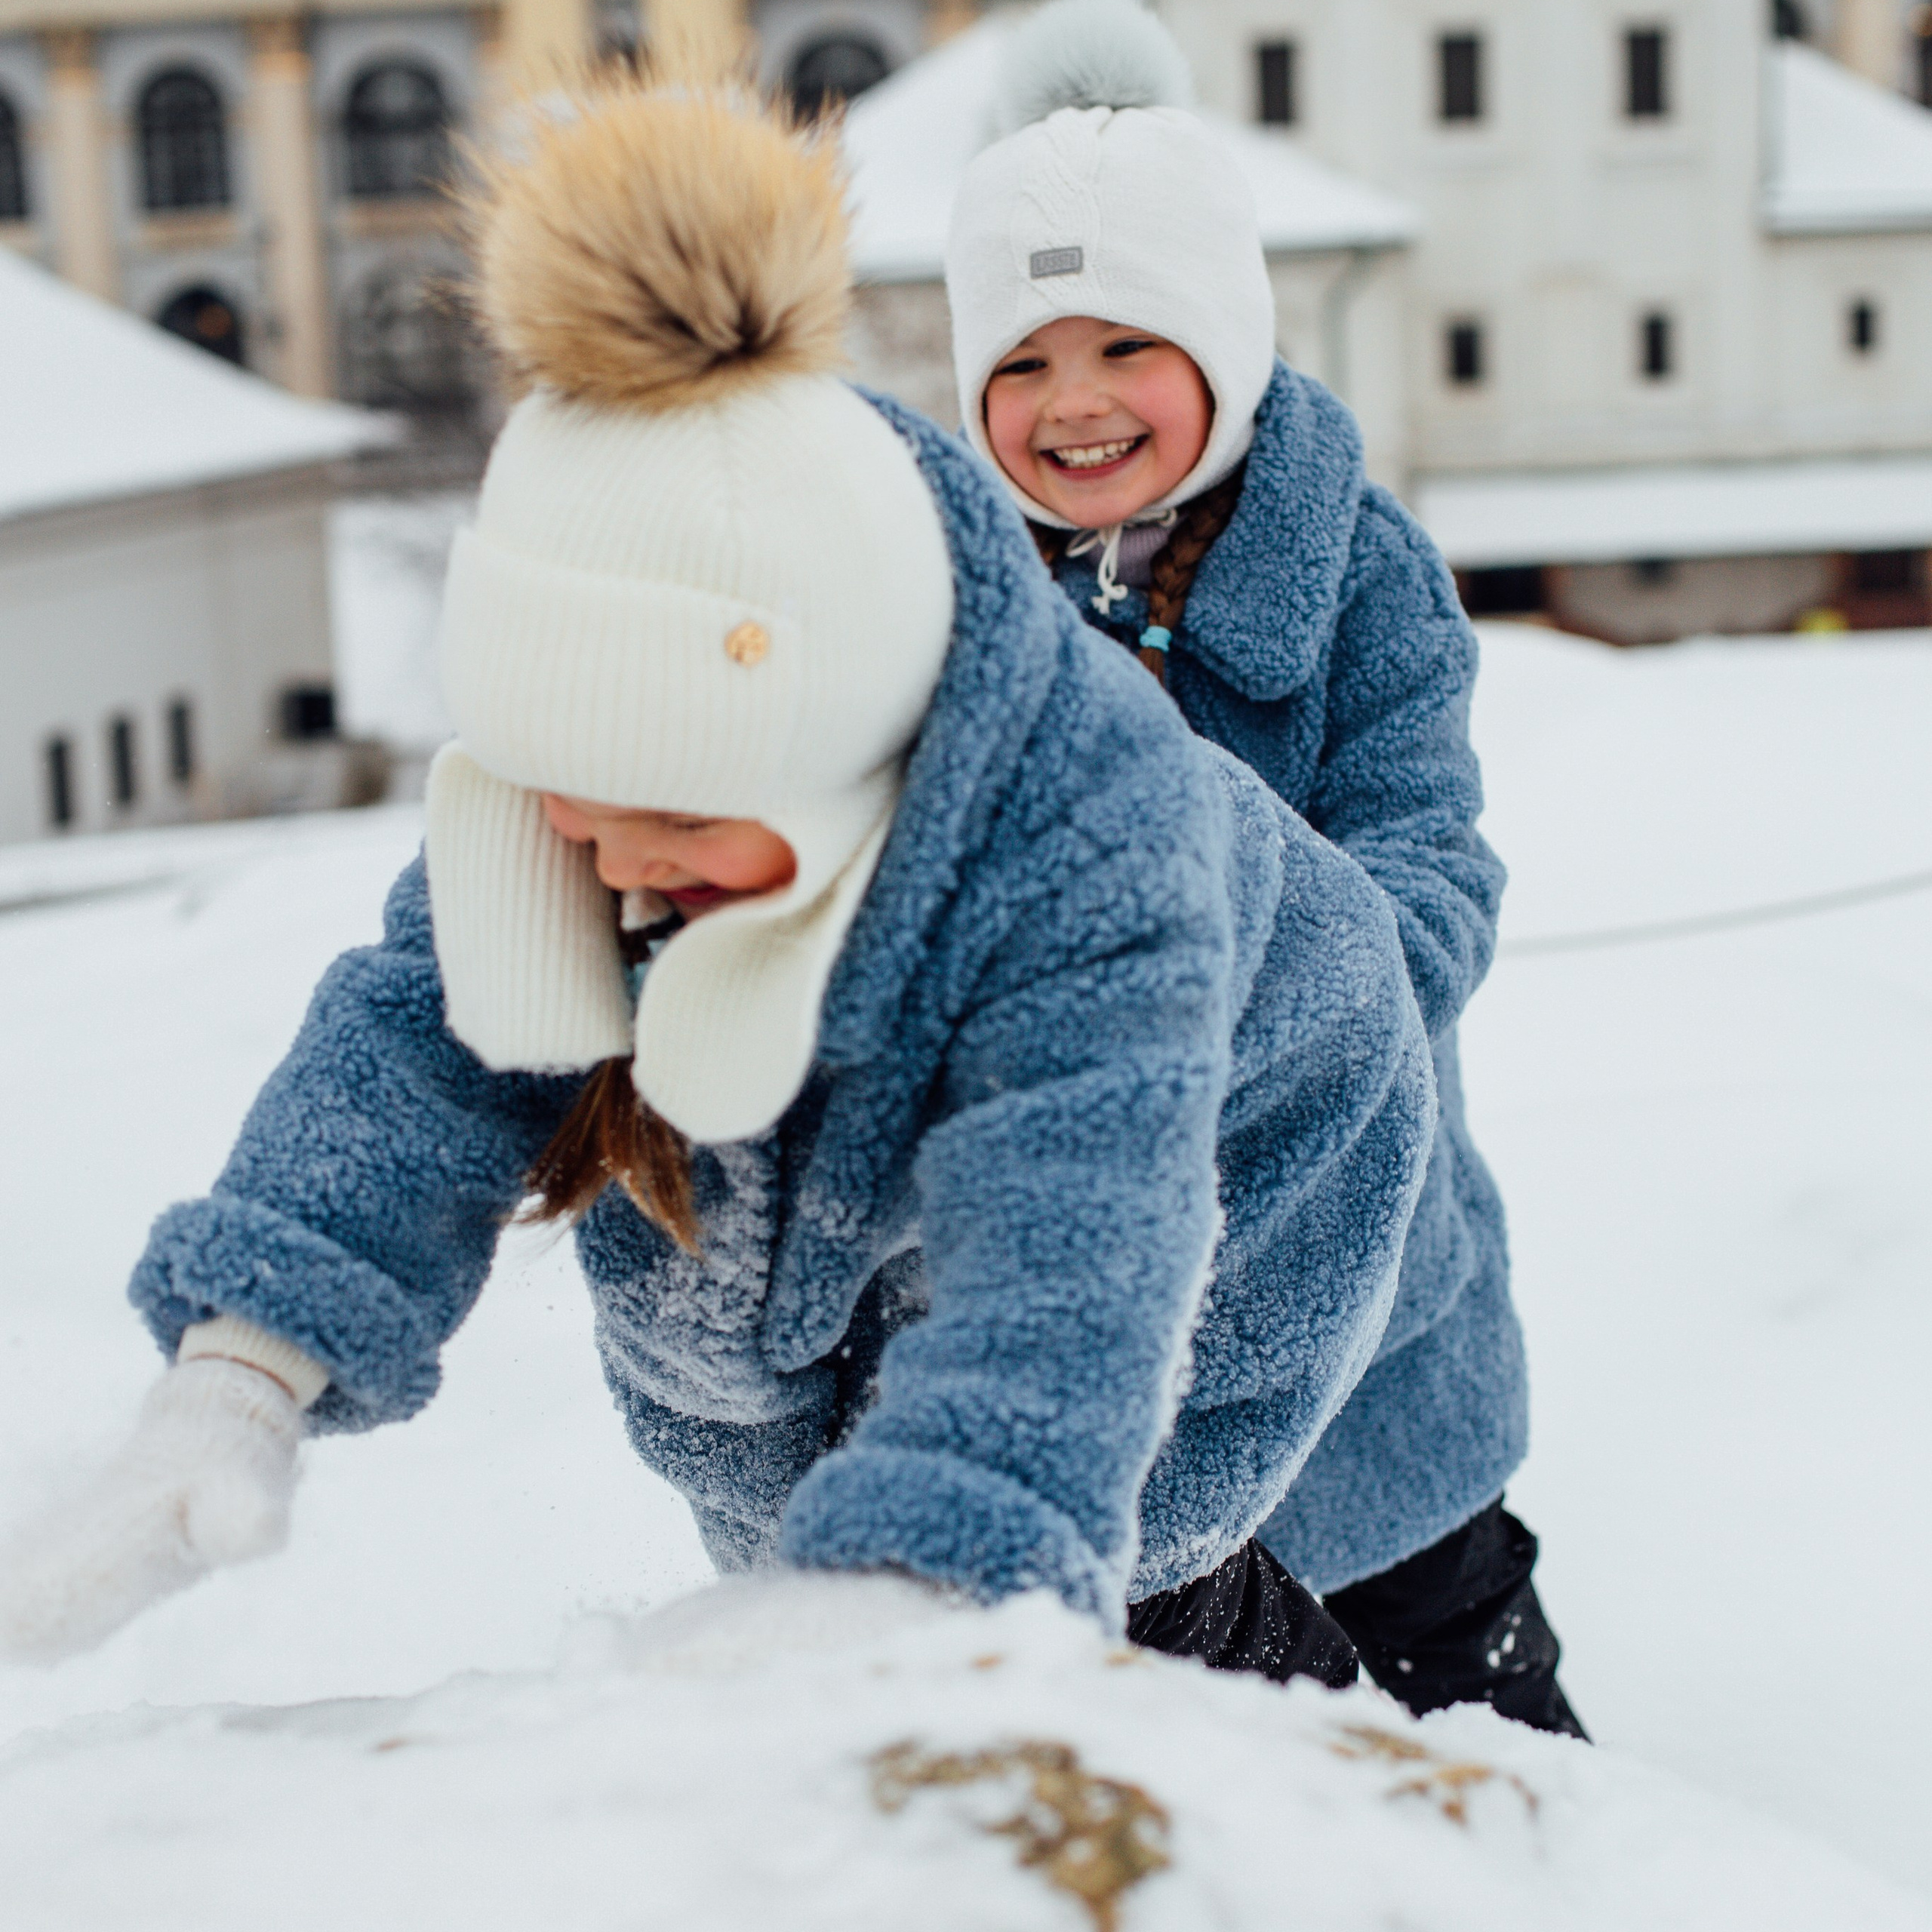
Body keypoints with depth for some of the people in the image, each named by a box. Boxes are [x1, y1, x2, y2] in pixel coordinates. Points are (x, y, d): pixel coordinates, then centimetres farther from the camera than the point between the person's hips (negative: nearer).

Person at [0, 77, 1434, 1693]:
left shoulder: (1097, 863, -46)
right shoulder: (632, 715, -29)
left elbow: (1060, 1286, -56)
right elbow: (423, 1043, -29)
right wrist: (231, 1387, -44)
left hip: (1195, 1229, -5)